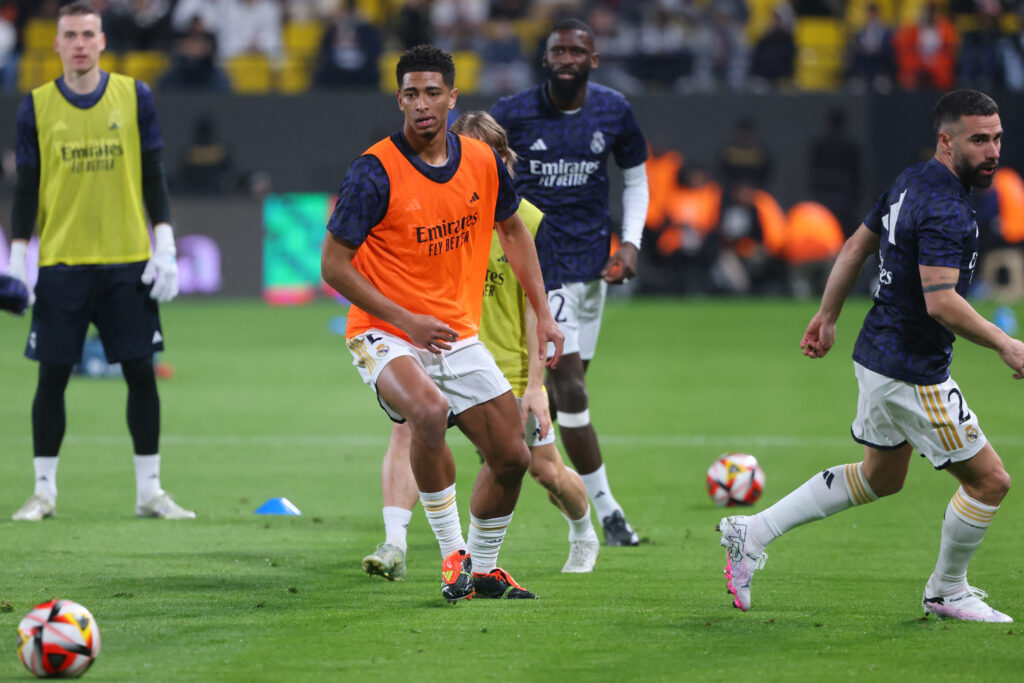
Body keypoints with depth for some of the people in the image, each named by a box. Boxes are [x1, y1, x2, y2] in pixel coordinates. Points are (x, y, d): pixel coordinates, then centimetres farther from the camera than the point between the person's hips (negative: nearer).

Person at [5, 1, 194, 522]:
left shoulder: (134, 97, 4)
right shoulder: (36, 106, 3)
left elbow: (152, 177, 6)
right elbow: (27, 187, 5)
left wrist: (165, 248, 0)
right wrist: (18, 259, -2)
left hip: (127, 262, 1)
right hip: (60, 262, -1)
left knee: (141, 372, -1)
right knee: (53, 375, -1)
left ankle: (148, 490, 8)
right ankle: (44, 491, 9)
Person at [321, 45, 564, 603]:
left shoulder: (482, 162, -1)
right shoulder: (375, 171, -17)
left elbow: (512, 230, 19)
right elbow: (334, 266, -14)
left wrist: (543, 314, 14)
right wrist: (407, 322, -21)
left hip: (459, 336, 6)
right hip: (385, 336, -6)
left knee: (512, 457, 5)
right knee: (429, 411, -35)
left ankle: (483, 568, 28)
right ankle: (451, 552, -20)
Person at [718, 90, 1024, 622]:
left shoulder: (911, 182, 8)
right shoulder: (944, 209, -24)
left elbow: (857, 245, 18)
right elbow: (941, 302, -31)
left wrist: (828, 315, 27)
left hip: (879, 354, 10)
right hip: (912, 373, -10)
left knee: (880, 478, 26)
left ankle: (753, 533, 25)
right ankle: (946, 592, 19)